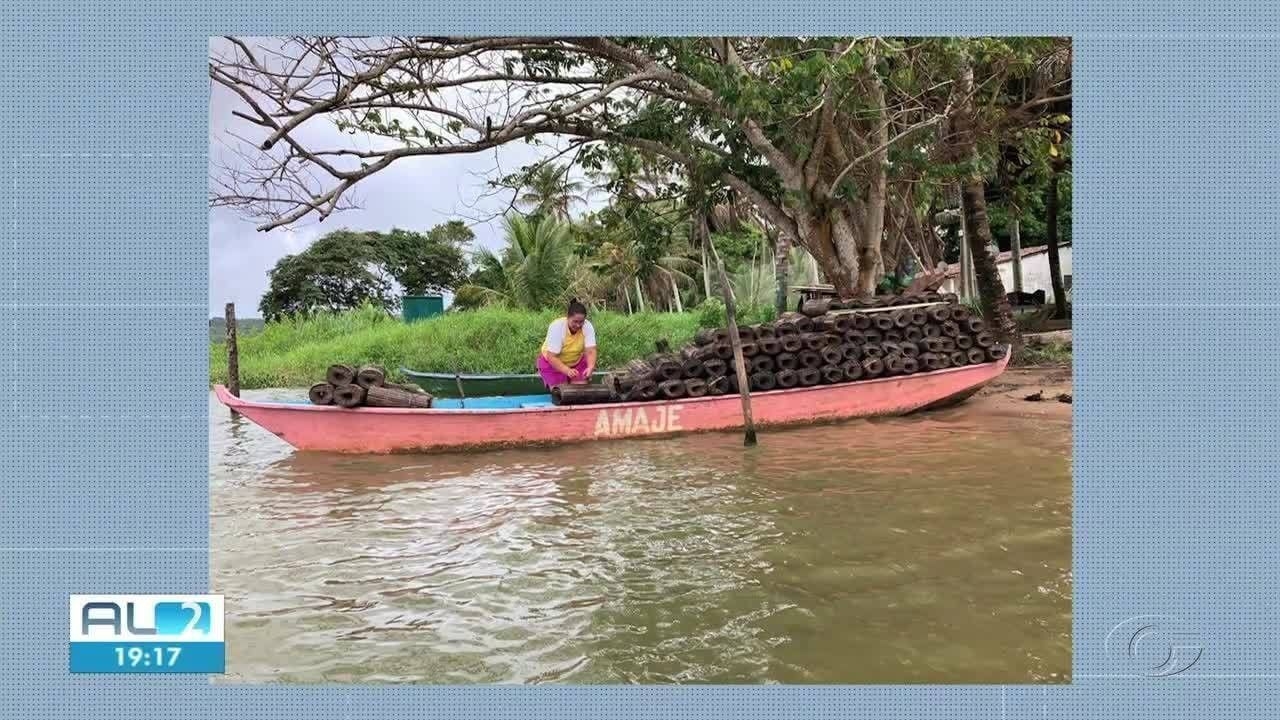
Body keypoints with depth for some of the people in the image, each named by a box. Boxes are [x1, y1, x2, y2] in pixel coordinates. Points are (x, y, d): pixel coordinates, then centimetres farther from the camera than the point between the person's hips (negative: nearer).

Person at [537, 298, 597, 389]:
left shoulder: (587, 326, -22)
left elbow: (590, 351, -27)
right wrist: (567, 371, -47)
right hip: (552, 363, -3)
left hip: (577, 361, 3)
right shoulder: (556, 327, -30)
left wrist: (590, 368, -47)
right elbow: (551, 357, -32)